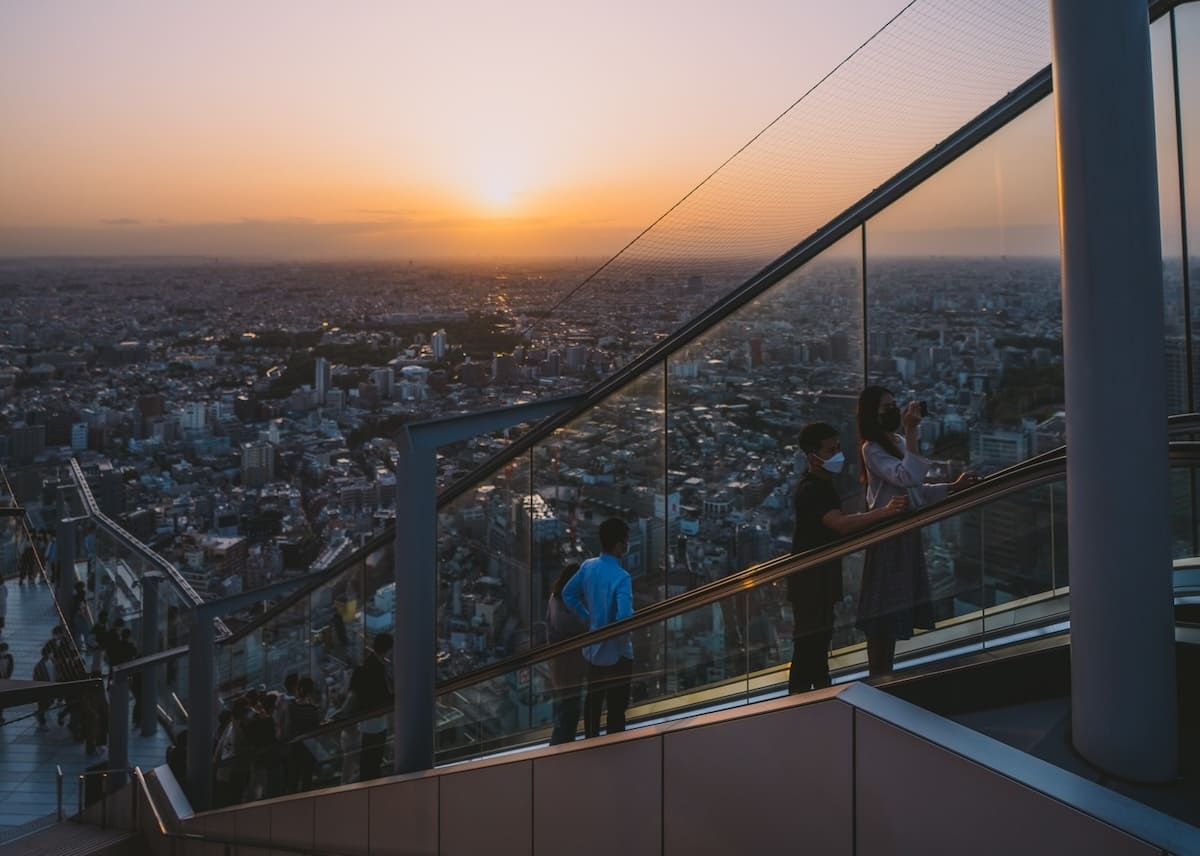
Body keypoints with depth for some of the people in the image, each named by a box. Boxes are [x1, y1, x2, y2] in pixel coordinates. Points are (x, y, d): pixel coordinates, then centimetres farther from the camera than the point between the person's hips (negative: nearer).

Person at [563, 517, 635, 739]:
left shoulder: (588, 566, -2)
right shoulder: (620, 577, -25)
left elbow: (568, 594, 10)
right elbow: (624, 618, -34)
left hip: (593, 648, 8)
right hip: (616, 653, -7)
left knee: (593, 700, 20)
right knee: (616, 707, 4)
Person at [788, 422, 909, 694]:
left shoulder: (823, 484, 9)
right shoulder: (810, 491, -24)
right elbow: (842, 524, -38)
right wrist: (884, 512, -47)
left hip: (823, 577, 10)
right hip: (809, 581, -10)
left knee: (821, 639, 22)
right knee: (808, 645, -7)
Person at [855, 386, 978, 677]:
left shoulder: (899, 443, 11)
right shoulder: (872, 449, -15)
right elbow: (907, 477, -31)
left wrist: (954, 487, 9)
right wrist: (911, 431, -30)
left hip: (906, 534, 9)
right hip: (887, 537, -9)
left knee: (896, 611, 15)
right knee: (883, 615, -3)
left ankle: (886, 679, 26)